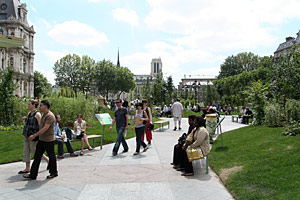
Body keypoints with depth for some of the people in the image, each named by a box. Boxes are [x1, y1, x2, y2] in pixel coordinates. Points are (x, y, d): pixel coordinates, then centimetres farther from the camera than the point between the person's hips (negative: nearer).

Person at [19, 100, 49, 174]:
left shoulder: (37, 114, -14)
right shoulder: (29, 113, 11)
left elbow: (40, 125, -17)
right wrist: (25, 119, 5)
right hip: (27, 135, 9)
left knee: (34, 151, 1)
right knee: (26, 151, 10)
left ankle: (48, 160, 19)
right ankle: (27, 168, 18)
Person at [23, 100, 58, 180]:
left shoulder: (50, 116, -18)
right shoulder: (44, 115, 13)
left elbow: (45, 128, -24)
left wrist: (34, 135, -23)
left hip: (48, 140, -9)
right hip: (41, 140, 9)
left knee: (51, 156, 6)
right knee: (37, 157, 9)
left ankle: (54, 173, 21)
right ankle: (33, 174, 15)